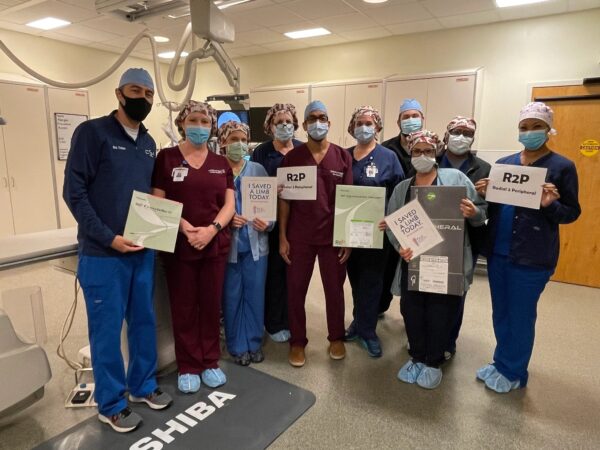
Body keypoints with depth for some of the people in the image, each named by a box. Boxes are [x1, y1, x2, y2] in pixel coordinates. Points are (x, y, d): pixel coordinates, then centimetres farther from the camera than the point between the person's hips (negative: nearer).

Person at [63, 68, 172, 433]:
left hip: (143, 250, 6)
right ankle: (111, 404, 23)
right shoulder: (92, 132, -6)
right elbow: (74, 191, -12)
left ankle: (144, 386, 33)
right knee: (107, 328, 5)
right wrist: (108, 238, -17)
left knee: (145, 321, 14)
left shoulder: (149, 143, 12)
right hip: (103, 253, -6)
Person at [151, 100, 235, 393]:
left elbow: (229, 204, 4)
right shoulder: (166, 158, 1)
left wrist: (211, 229, -13)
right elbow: (157, 203, -4)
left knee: (211, 305, 10)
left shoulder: (221, 163, 9)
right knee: (183, 307, 7)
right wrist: (183, 227, -18)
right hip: (178, 245, -2)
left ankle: (210, 362, 26)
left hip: (215, 245, 3)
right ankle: (188, 367, 22)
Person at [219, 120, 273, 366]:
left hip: (256, 243, 2)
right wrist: (226, 220, -18)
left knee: (255, 295, 10)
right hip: (228, 244, -2)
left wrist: (267, 224, -13)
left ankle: (254, 343, 28)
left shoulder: (259, 170, 5)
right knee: (232, 297, 9)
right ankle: (238, 346, 26)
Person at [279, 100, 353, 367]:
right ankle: (297, 341, 26)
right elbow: (284, 199, 1)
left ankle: (336, 338, 33)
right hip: (299, 236, 0)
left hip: (333, 235, 1)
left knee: (334, 288, 12)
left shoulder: (343, 157, 2)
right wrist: (282, 237, -4)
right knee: (295, 290, 8)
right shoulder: (292, 158, 0)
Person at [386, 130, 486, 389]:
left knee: (440, 313, 7)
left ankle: (433, 362, 29)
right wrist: (399, 246, -11)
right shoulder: (401, 188, 12)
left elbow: (482, 211, 0)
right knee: (411, 311, 9)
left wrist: (473, 214, -23)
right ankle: (416, 357, 32)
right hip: (412, 262, 3)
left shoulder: (455, 177, 1)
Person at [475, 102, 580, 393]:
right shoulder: (503, 163, 8)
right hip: (497, 251, 5)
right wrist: (484, 195, -10)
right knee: (500, 312, 16)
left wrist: (550, 205, -23)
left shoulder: (562, 167, -4)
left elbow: (572, 213, -3)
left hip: (533, 257, -4)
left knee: (520, 315, 7)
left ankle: (513, 372, 26)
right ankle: (501, 362, 34)